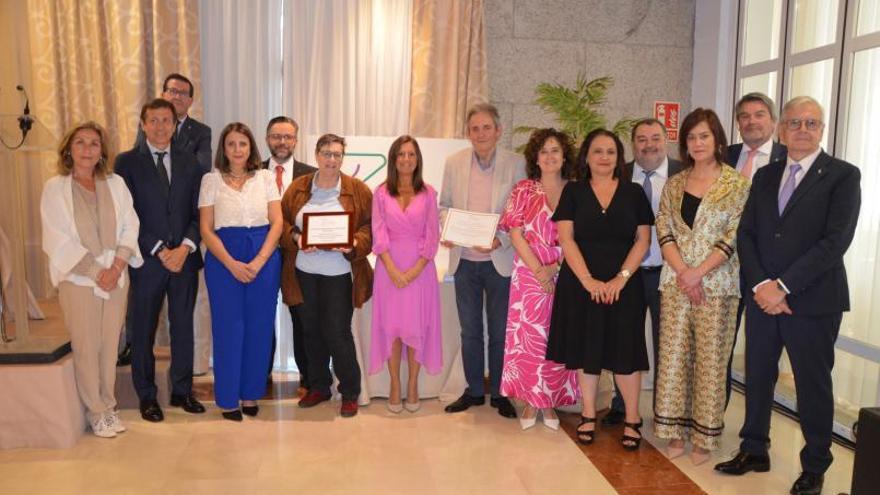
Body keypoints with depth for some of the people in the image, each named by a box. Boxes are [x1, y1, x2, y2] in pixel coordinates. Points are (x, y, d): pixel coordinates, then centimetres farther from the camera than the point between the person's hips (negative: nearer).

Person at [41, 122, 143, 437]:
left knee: (110, 345, 7)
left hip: (116, 277, 3)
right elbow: (58, 240, -7)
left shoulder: (116, 184, 7)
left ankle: (107, 405, 21)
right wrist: (96, 272, -12)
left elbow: (130, 227, 4)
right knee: (86, 347, 2)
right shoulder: (55, 187, -1)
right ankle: (96, 412, 15)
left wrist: (117, 266, -10)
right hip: (79, 279, -2)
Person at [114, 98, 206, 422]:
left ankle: (182, 391, 23)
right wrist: (160, 250, -13)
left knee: (183, 327, 10)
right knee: (143, 331, 7)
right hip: (147, 260, -2)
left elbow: (198, 213, 5)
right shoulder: (127, 162, 0)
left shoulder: (189, 163, 9)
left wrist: (185, 248, -10)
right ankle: (147, 396, 21)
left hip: (185, 258, 2)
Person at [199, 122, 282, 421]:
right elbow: (206, 229, 0)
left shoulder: (266, 178, 7)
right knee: (228, 327, 2)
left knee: (259, 326, 5)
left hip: (264, 258, 1)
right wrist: (232, 264, -13)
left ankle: (251, 394, 21)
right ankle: (228, 398, 16)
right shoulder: (211, 180, 5)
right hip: (223, 259, -1)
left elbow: (277, 222, 2)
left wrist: (259, 261, -11)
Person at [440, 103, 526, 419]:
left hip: (499, 259, -2)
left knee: (499, 331, 9)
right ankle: (474, 390, 28)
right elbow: (444, 204, 10)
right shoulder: (454, 162, 3)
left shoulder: (516, 164, -5)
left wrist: (501, 240, -19)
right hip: (464, 259, 3)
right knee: (469, 330, 13)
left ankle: (499, 393, 25)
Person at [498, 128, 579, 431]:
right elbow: (515, 234, -3)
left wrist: (555, 267, -11)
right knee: (528, 336, 1)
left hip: (565, 275, 1)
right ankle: (530, 402, 14)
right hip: (529, 274, -1)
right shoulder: (524, 190, 3)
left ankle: (549, 402, 19)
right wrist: (539, 271, -11)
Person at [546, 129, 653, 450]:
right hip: (580, 284, 0)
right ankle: (588, 415, 20)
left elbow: (643, 240, 1)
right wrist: (588, 280, -14)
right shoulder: (573, 191, 4)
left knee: (624, 350, 1)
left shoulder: (634, 193, 6)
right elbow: (566, 238, -4)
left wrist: (621, 279, -11)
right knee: (585, 348, 6)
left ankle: (632, 419, 15)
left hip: (624, 285, 0)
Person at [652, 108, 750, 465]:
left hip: (717, 284, -3)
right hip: (675, 281, 3)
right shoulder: (674, 184, 10)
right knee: (673, 355, 6)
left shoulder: (737, 183, 0)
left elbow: (735, 236, -7)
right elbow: (663, 231, 4)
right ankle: (675, 430, 19)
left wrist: (699, 272, -14)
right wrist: (682, 271, -10)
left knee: (710, 359, 3)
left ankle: (704, 436, 17)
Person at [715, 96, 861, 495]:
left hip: (813, 301, -4)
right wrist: (760, 285, -9)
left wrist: (783, 286, -18)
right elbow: (746, 234, 5)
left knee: (813, 385, 8)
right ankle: (754, 451, 31)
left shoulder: (843, 175, -4)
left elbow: (836, 240, -14)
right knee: (757, 376, 13)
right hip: (763, 297, 4)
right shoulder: (765, 176, 11)